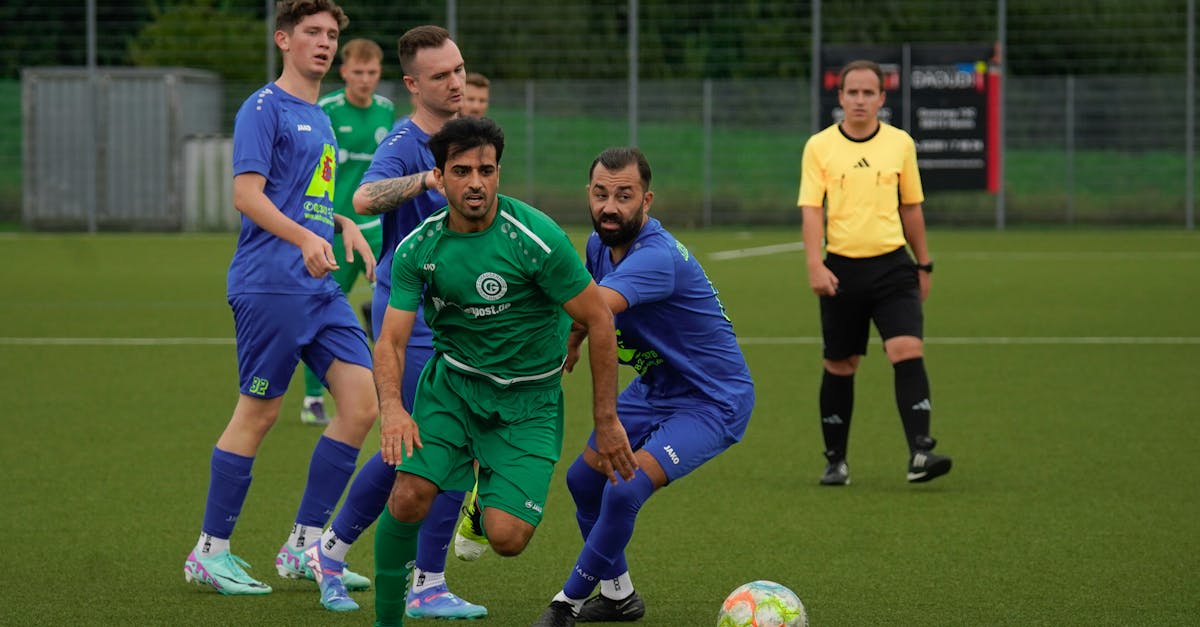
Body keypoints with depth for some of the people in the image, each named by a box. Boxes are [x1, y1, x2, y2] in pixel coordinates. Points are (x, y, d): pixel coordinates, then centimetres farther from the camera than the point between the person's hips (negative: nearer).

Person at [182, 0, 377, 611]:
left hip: (321, 287, 8)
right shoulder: (265, 108, -6)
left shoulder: (319, 118, 20)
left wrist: (344, 227, 14)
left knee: (362, 403, -1)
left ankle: (304, 546, 7)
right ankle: (210, 553, 8)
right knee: (258, 413, -3)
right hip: (270, 285, -8)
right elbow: (247, 194, -16)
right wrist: (305, 238, -28)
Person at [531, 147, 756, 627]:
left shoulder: (658, 257, -33)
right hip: (655, 388, 9)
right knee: (584, 480, 11)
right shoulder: (600, 244, -4)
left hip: (712, 401, -9)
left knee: (624, 492, -23)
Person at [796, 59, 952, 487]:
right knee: (840, 366, 7)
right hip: (841, 269, 0)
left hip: (892, 265, 0)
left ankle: (920, 454, -21)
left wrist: (923, 265, 16)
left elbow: (911, 208, 14)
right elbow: (811, 208, -5)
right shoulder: (819, 146, 0)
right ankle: (836, 460, 21)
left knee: (908, 352, -16)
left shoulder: (900, 143, 6)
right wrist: (815, 266, -16)